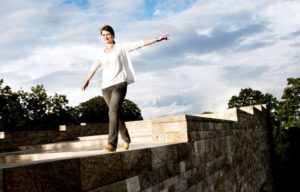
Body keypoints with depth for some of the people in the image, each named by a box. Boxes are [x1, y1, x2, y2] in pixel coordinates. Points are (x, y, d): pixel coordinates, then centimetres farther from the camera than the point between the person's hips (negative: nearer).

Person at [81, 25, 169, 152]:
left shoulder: (121, 47, 5)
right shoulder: (101, 53, 16)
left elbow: (140, 44, -1)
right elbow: (93, 68, 14)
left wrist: (157, 39, -8)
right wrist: (87, 81, 2)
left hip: (119, 84, -5)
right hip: (106, 86, 5)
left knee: (113, 111, -21)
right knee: (114, 113, 11)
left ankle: (112, 144, -24)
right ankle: (126, 139, 30)